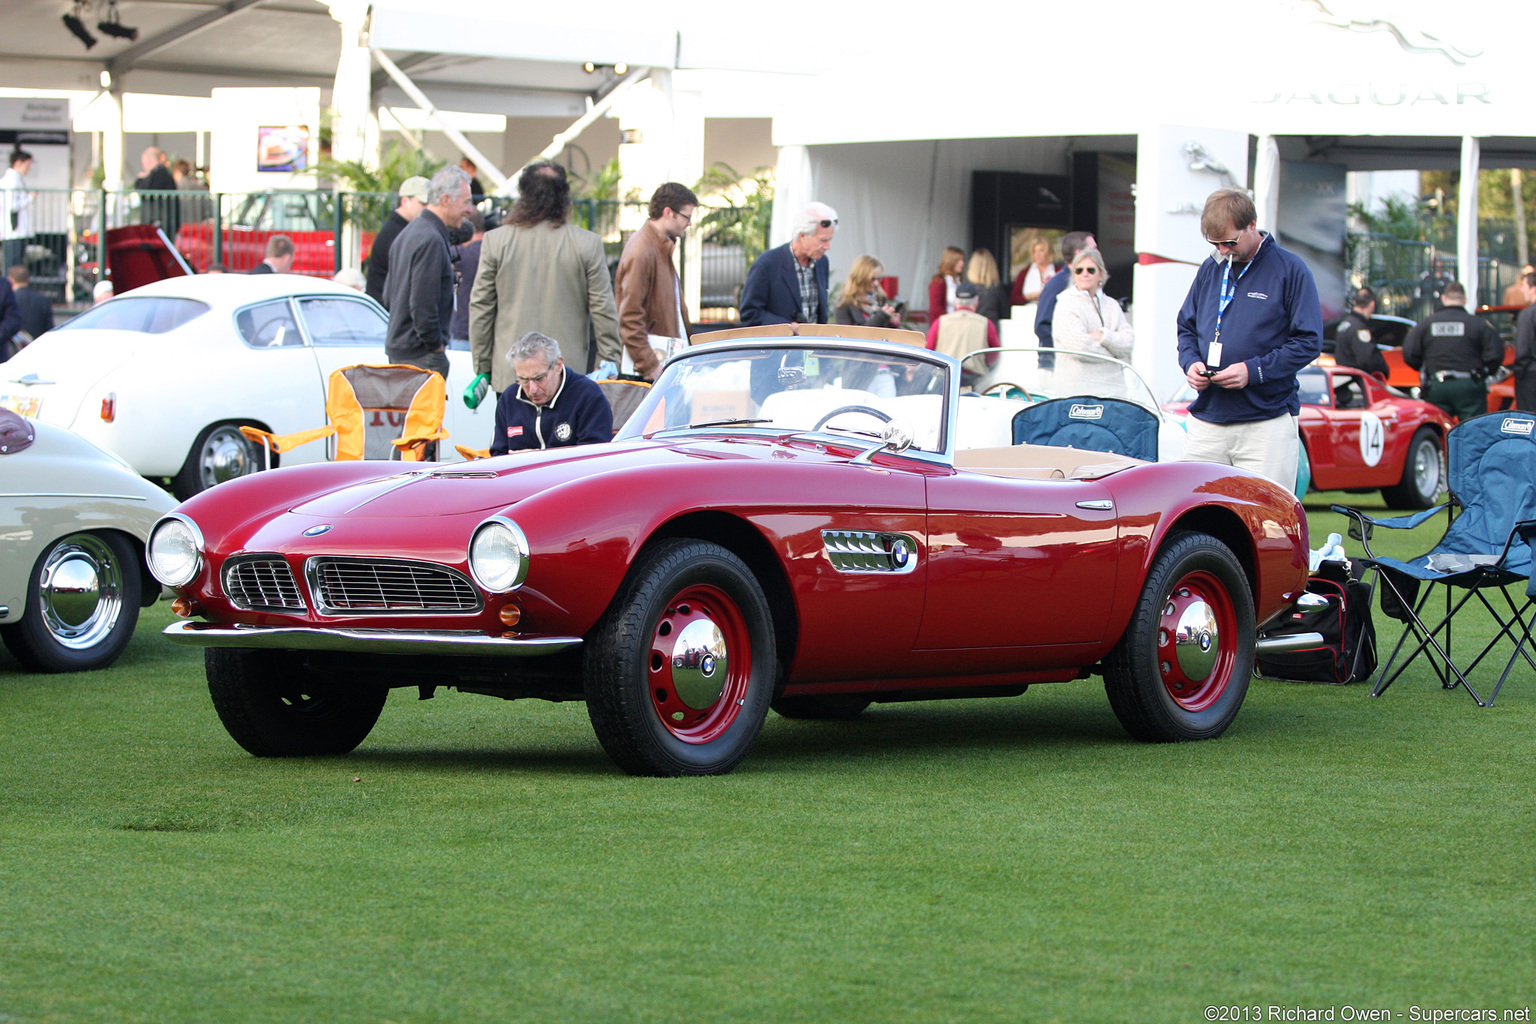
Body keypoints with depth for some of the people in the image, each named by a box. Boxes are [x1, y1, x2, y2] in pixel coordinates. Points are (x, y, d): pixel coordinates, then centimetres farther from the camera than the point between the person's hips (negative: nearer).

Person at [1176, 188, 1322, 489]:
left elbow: (1309, 341, -6)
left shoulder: (1290, 270, -2)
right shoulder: (1210, 269, 15)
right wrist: (1191, 362, 0)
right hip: (1206, 423, 5)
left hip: (1267, 425, -5)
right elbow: (1186, 328, 23)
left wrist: (1254, 371, -15)